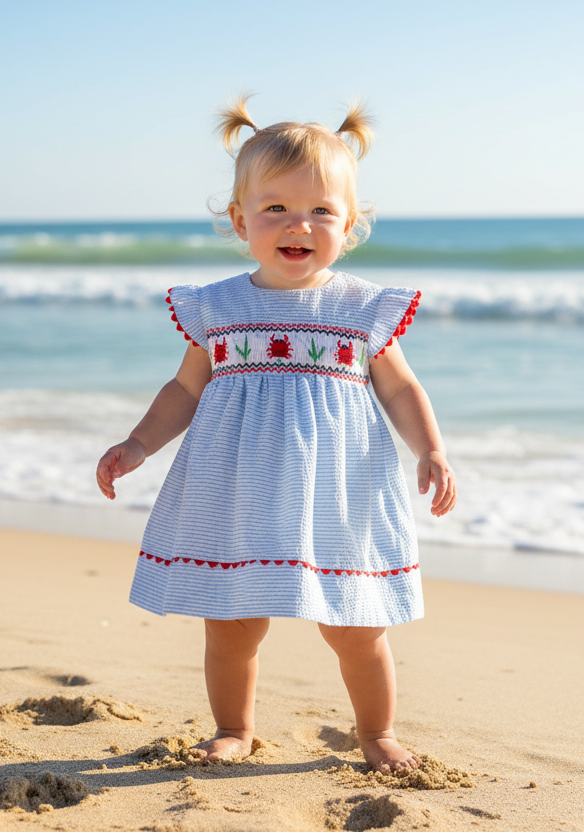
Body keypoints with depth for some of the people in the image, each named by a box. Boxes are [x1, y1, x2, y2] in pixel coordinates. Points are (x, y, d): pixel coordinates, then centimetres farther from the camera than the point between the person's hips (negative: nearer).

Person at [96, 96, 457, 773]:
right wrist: (137, 446, -1)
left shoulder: (364, 309, 0)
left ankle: (377, 733, 31)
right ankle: (234, 731, 33)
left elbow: (400, 391, 5)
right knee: (229, 627, 9)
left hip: (334, 503, -1)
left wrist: (431, 453, -8)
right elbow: (186, 392, 11)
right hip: (238, 506, 1)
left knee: (354, 630, 7)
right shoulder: (215, 310, 2)